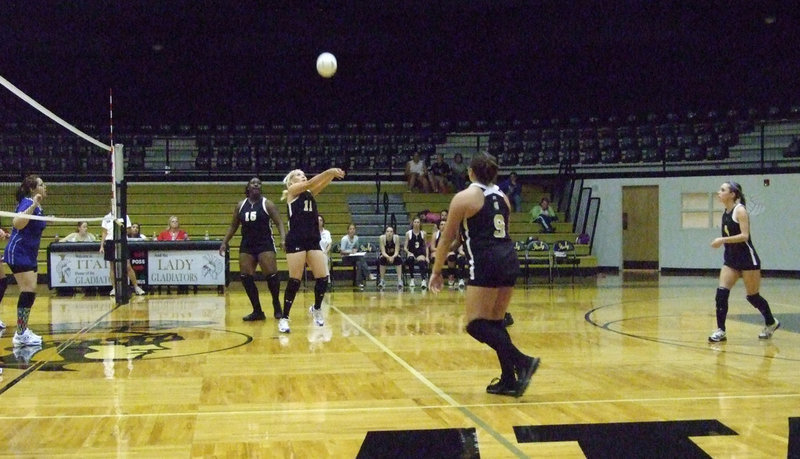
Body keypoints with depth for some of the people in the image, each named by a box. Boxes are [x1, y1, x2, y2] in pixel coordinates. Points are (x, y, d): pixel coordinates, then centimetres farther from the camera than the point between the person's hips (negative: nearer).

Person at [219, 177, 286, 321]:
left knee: (271, 275, -12)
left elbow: (279, 223, -8)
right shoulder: (240, 205, 8)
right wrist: (224, 242, 8)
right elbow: (233, 226, 16)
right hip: (246, 245, 4)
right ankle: (257, 311, 7)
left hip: (265, 244, -4)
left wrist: (283, 239, -23)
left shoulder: (267, 204, -3)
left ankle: (277, 308, 7)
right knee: (245, 277, -3)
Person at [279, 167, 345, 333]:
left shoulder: (310, 193, 18)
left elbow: (322, 183, 2)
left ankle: (316, 308, 26)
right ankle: (284, 318, 2)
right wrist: (328, 171, -22)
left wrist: (332, 174, -18)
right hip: (295, 240, -6)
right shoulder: (292, 190, 2)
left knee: (323, 278, 1)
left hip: (313, 240, 6)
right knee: (294, 281, -7)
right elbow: (310, 183, -14)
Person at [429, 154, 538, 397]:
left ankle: (521, 361, -20)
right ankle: (508, 380, 10)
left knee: (476, 324, -5)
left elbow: (447, 238, 4)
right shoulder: (502, 197, 16)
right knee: (496, 322, 14)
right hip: (509, 261, 7)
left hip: (486, 264, -7)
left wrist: (437, 271, 12)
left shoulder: (464, 198, -1)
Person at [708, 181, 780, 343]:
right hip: (731, 259, 7)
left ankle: (771, 323, 29)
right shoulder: (725, 213, 7)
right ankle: (720, 331, -3)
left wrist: (722, 240, -28)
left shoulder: (740, 210, -15)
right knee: (721, 293, -7)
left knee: (752, 296, 5)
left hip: (747, 259, -7)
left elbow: (744, 236, -24)